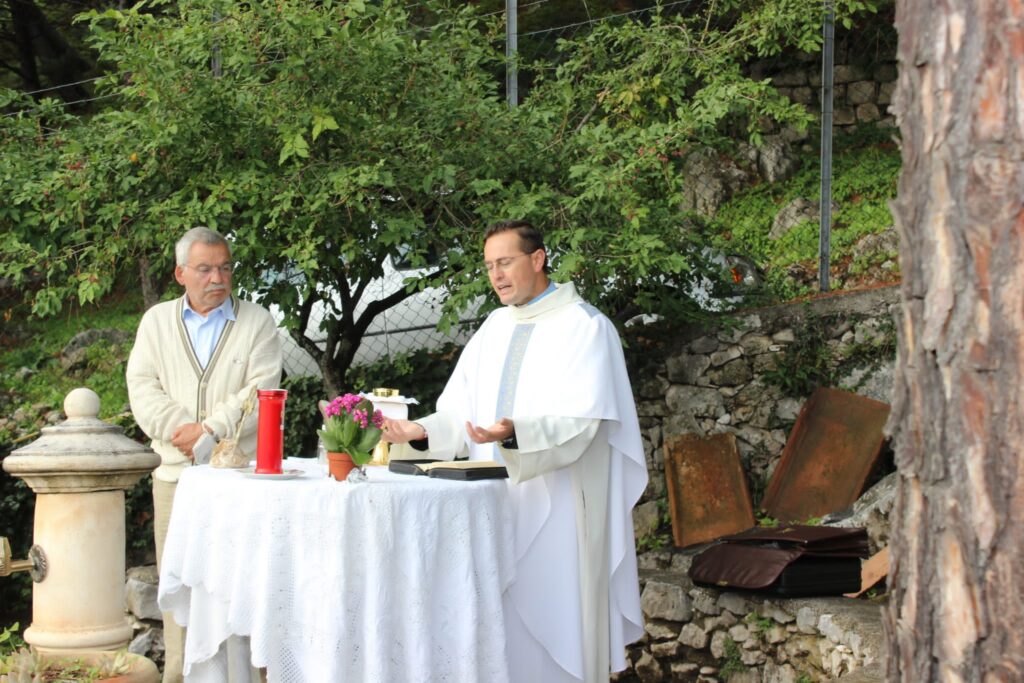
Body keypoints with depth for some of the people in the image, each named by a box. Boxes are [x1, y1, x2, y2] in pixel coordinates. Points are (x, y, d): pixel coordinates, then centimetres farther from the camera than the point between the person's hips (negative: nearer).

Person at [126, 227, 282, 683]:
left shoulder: (257, 322, 7)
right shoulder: (157, 321, 14)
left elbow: (261, 391, -4)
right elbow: (143, 388, 4)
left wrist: (210, 430, -14)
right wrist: (182, 431, -11)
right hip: (176, 473, 2)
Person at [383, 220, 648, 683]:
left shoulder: (585, 327, -7)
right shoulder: (494, 328, 14)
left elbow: (577, 424, -18)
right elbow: (462, 416, 11)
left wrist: (515, 433, -34)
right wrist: (422, 433, -9)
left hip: (554, 509, -6)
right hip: (498, 502, 6)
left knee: (550, 619, -4)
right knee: (502, 621, 6)